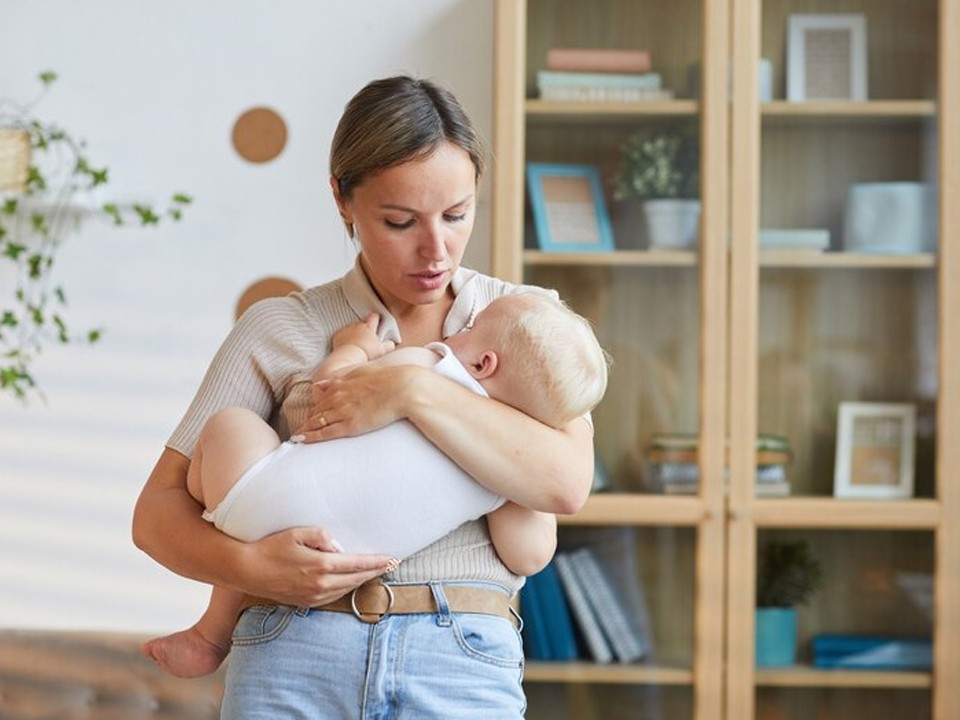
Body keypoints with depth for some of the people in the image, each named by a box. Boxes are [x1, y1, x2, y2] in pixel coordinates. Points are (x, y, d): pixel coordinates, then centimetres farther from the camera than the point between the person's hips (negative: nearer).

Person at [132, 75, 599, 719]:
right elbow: (159, 512, 5)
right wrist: (251, 565, -14)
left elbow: (565, 483, -6)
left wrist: (413, 390, -13)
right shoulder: (279, 331, 8)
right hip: (295, 664, 0)